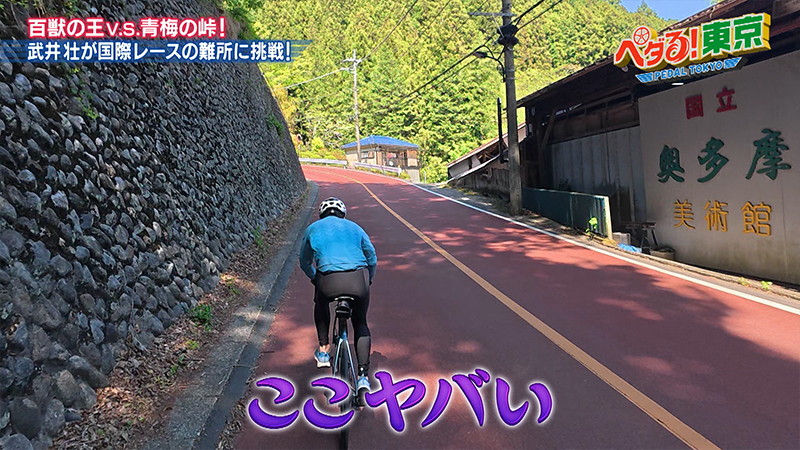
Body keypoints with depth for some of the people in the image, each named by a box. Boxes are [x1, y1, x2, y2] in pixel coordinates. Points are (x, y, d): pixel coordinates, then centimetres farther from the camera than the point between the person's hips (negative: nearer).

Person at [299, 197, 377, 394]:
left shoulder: (313, 229, 22)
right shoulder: (354, 227, 24)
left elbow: (305, 262, 30)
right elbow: (372, 259, 23)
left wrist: (315, 279, 47)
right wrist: (367, 280, 39)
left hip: (328, 281, -1)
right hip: (358, 279, 1)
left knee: (321, 303, 35)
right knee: (361, 324, 22)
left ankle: (324, 350, 33)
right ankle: (363, 375, 12)